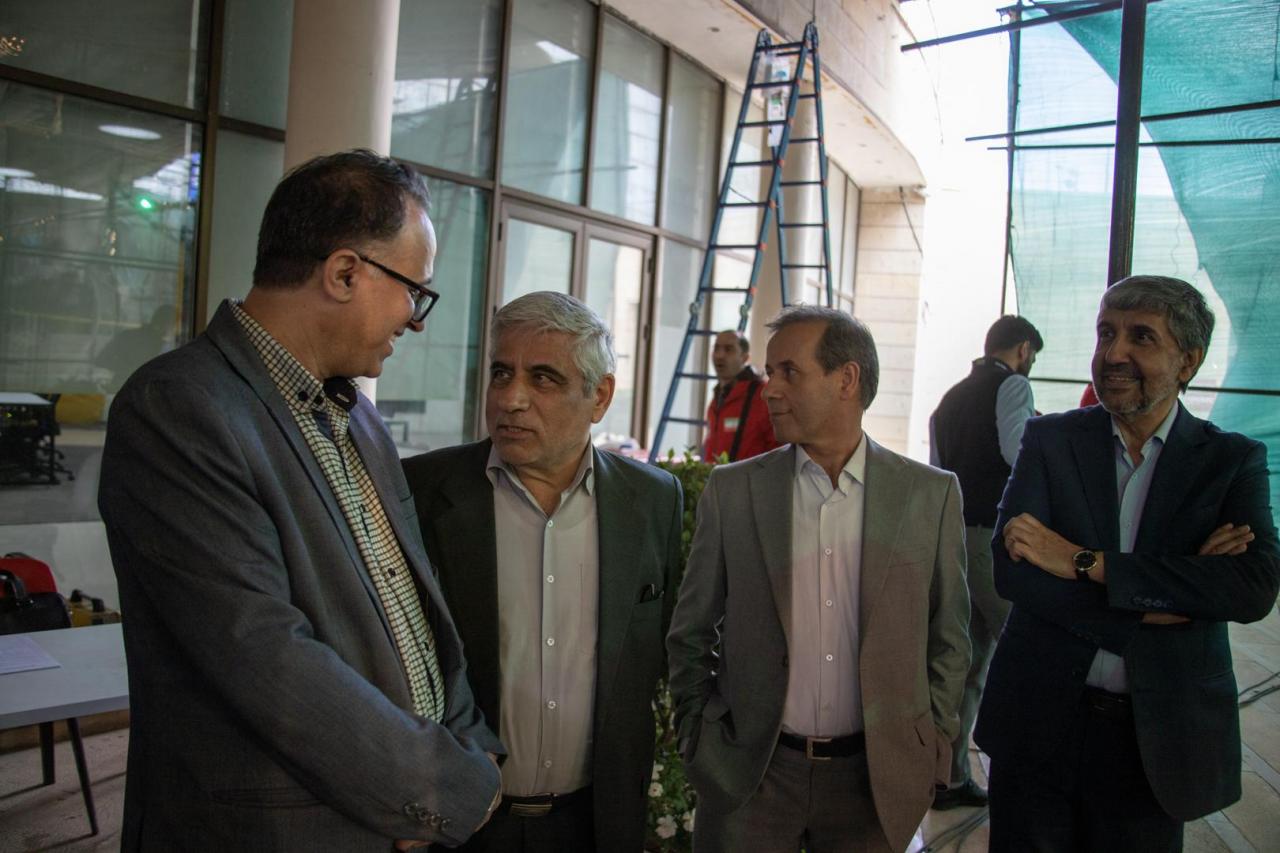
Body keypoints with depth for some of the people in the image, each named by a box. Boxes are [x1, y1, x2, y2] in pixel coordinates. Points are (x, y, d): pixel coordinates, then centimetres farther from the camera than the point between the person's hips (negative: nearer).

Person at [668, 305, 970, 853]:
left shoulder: (931, 494, -3)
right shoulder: (731, 490, -3)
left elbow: (948, 639, 5)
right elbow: (690, 634, 3)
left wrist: (932, 750, 2)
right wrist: (698, 743, 1)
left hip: (877, 776, 1)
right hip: (747, 773, 0)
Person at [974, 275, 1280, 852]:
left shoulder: (1234, 460, -1)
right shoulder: (1049, 439, -2)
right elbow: (1010, 569, -14)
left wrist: (1084, 561, -22)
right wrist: (1156, 601, -20)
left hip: (1155, 737, 0)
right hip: (1039, 721, 0)